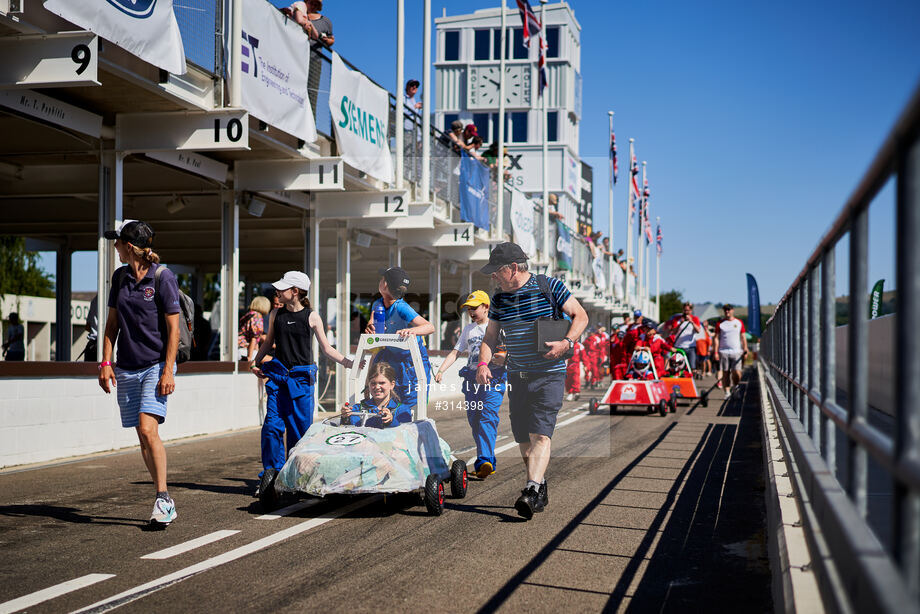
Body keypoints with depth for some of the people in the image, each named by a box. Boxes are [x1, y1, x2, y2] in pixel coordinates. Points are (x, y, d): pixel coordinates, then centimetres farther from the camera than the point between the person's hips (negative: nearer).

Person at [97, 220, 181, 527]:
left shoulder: (162, 277, -7)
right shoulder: (120, 277, 10)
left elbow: (173, 328, -9)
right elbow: (112, 323, 15)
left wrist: (168, 371, -15)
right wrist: (106, 363, 6)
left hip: (155, 366, -6)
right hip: (127, 369, 6)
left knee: (148, 428, -20)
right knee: (143, 438, 6)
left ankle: (163, 498, -12)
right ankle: (165, 502, 14)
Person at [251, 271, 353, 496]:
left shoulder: (311, 316, 0)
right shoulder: (276, 315, 8)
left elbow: (326, 348, 4)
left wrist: (348, 362, -7)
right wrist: (256, 361, 6)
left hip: (302, 377, -2)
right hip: (278, 374, 2)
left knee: (300, 427, 1)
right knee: (272, 425, -8)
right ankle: (271, 471, 0)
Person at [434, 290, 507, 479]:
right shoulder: (468, 329, 21)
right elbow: (455, 352, 18)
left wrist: (504, 359, -21)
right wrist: (441, 370, 3)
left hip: (493, 377, -6)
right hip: (472, 377, 6)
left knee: (487, 416, -19)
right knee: (474, 419, 0)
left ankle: (485, 460, -28)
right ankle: (489, 462, 8)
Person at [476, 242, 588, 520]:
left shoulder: (550, 287, -6)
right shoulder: (499, 299, 9)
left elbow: (580, 315, -2)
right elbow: (490, 336, 13)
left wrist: (566, 342, -18)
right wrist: (483, 363, -5)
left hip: (548, 375, -6)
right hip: (517, 377, 6)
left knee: (540, 434, -17)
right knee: (523, 438, 7)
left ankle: (532, 491, -26)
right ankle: (540, 488, 23)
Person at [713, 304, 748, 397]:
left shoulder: (739, 323, 12)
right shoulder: (720, 323, 8)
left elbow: (743, 338, 15)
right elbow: (716, 338, 6)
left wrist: (745, 350, 6)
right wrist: (715, 352, -3)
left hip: (736, 352, 0)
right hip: (723, 352, 0)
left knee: (736, 373, -11)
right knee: (725, 373, -2)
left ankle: (734, 387, 14)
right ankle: (727, 392, 6)